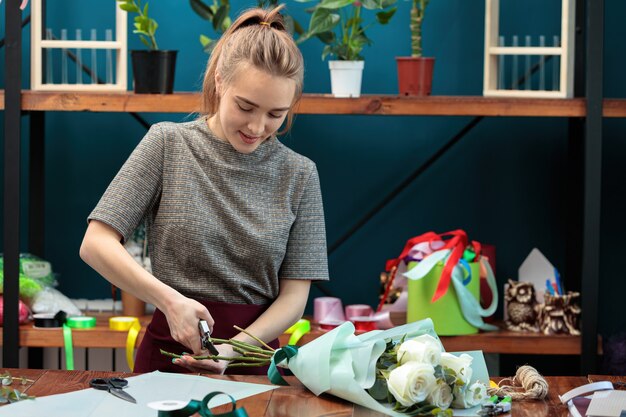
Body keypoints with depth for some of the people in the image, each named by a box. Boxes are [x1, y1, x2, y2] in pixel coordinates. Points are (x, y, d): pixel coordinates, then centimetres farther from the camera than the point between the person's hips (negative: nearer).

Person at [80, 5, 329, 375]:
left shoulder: (299, 174, 6)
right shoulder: (168, 144, 2)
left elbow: (294, 296, 5)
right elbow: (96, 244, -2)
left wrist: (234, 349, -12)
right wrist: (170, 300, -16)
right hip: (171, 352, -1)